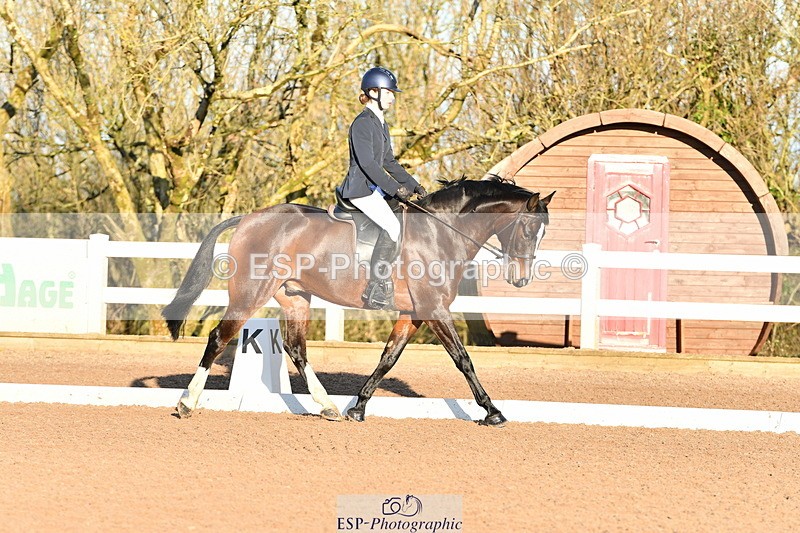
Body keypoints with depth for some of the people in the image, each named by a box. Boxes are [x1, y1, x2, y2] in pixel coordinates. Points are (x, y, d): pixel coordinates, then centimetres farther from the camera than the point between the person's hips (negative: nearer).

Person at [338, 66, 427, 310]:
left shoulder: (381, 125, 17)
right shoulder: (362, 123, -13)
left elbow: (389, 162, 24)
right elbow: (367, 162, -21)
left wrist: (413, 185, 15)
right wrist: (395, 188, -24)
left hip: (375, 188, 10)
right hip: (360, 188, -10)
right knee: (392, 226, -24)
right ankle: (376, 292, -22)